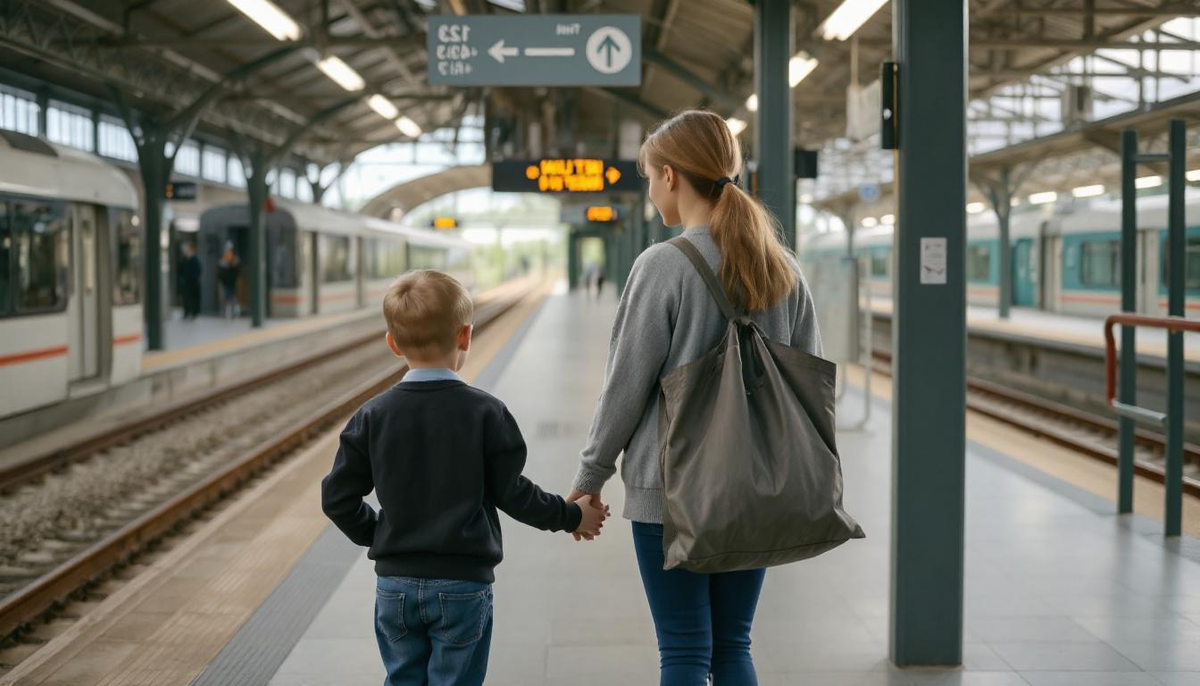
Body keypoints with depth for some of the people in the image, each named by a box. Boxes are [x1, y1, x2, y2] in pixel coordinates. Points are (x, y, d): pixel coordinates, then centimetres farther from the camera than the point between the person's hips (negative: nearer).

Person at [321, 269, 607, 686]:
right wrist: (572, 516, 9)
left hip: (395, 583, 3)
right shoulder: (485, 413, -10)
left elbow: (338, 497, -1)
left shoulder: (373, 415, -3)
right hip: (462, 583, -3)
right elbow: (511, 493, -6)